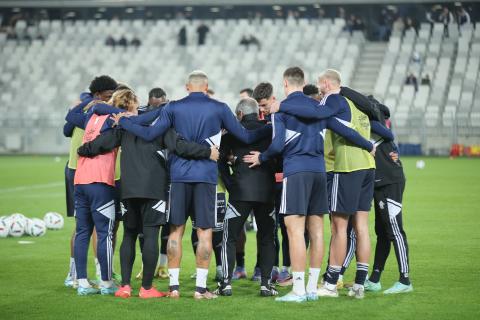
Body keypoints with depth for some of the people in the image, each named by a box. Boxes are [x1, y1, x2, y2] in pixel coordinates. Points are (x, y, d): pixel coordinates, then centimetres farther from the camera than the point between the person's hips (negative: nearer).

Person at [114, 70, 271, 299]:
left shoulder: (173, 108, 3)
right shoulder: (219, 109, 2)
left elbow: (150, 134, -3)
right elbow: (245, 137, 4)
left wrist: (122, 121, 10)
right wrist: (271, 129, 19)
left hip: (179, 175, 1)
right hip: (206, 176, -1)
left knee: (176, 231, 8)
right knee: (205, 232, 2)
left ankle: (174, 285, 7)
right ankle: (201, 287, 0)